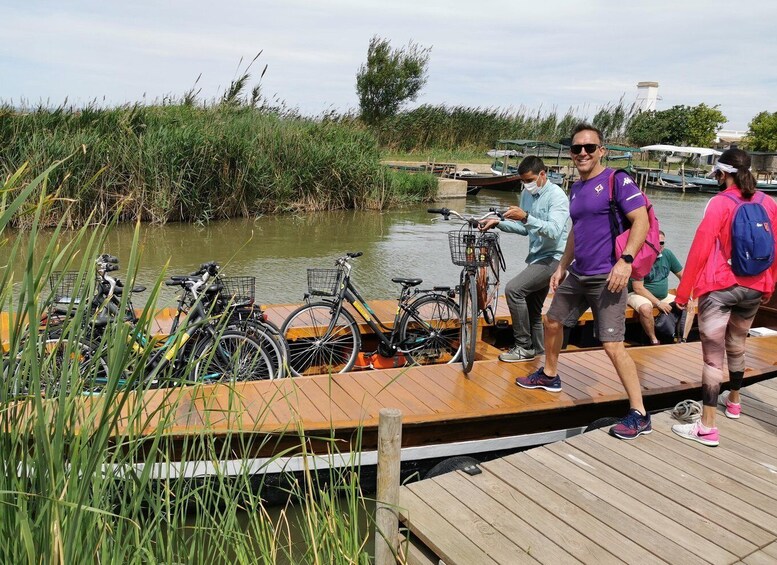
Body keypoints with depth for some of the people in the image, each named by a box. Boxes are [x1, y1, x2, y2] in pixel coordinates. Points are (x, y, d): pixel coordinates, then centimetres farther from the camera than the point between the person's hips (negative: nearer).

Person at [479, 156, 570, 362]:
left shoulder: (556, 196, -15)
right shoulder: (527, 194, 8)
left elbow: (554, 231, -28)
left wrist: (526, 217, -38)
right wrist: (498, 223, 2)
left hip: (552, 258, -9)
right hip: (537, 258, 9)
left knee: (513, 289, -22)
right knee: (532, 310, 14)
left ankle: (524, 347, -12)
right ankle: (537, 352, 28)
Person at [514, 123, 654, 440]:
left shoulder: (616, 180, -10)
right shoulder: (575, 189, 14)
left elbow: (641, 221, -16)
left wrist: (626, 260, -26)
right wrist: (562, 267, 21)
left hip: (606, 278, -8)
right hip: (577, 275, 9)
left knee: (613, 346, -12)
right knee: (552, 320, 20)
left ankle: (639, 416, -2)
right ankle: (549, 376, 43)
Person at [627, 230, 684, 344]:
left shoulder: (667, 254, 1)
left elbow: (682, 276, 10)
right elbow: (638, 288, -21)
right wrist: (658, 303, -21)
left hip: (663, 296, 7)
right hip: (639, 295, -7)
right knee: (646, 308, -38)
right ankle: (654, 341, -20)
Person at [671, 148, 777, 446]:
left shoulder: (719, 203, -12)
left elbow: (700, 249, -15)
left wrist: (683, 291, -10)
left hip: (719, 288, -6)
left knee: (713, 357, -3)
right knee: (736, 347, 25)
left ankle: (707, 427, -2)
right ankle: (734, 402, 44)